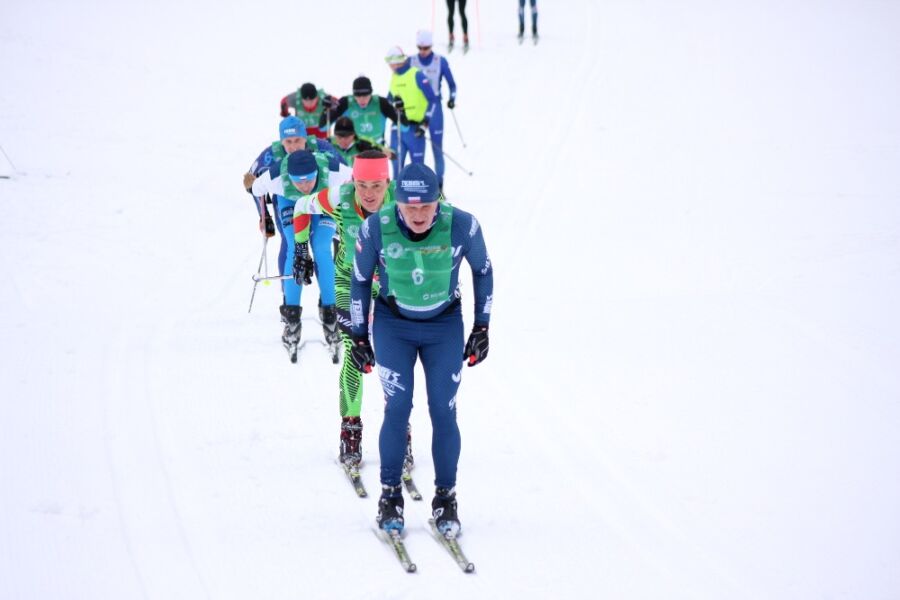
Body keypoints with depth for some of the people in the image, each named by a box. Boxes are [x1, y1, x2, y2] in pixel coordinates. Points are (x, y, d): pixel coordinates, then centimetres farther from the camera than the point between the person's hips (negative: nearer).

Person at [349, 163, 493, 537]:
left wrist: (482, 328, 0)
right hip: (393, 326, 0)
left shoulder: (461, 225, -22)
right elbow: (359, 279, -4)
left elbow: (483, 269, -2)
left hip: (445, 327, 0)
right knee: (397, 408, -10)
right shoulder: (376, 228, -22)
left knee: (443, 411, -3)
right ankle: (390, 497, 5)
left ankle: (446, 499, 11)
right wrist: (359, 336, 1)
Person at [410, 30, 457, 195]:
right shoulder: (411, 62, 0)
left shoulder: (441, 62, -4)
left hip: (434, 108, -1)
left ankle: (439, 185, 4)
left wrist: (452, 98, -12)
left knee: (437, 147, -1)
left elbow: (451, 83, 4)